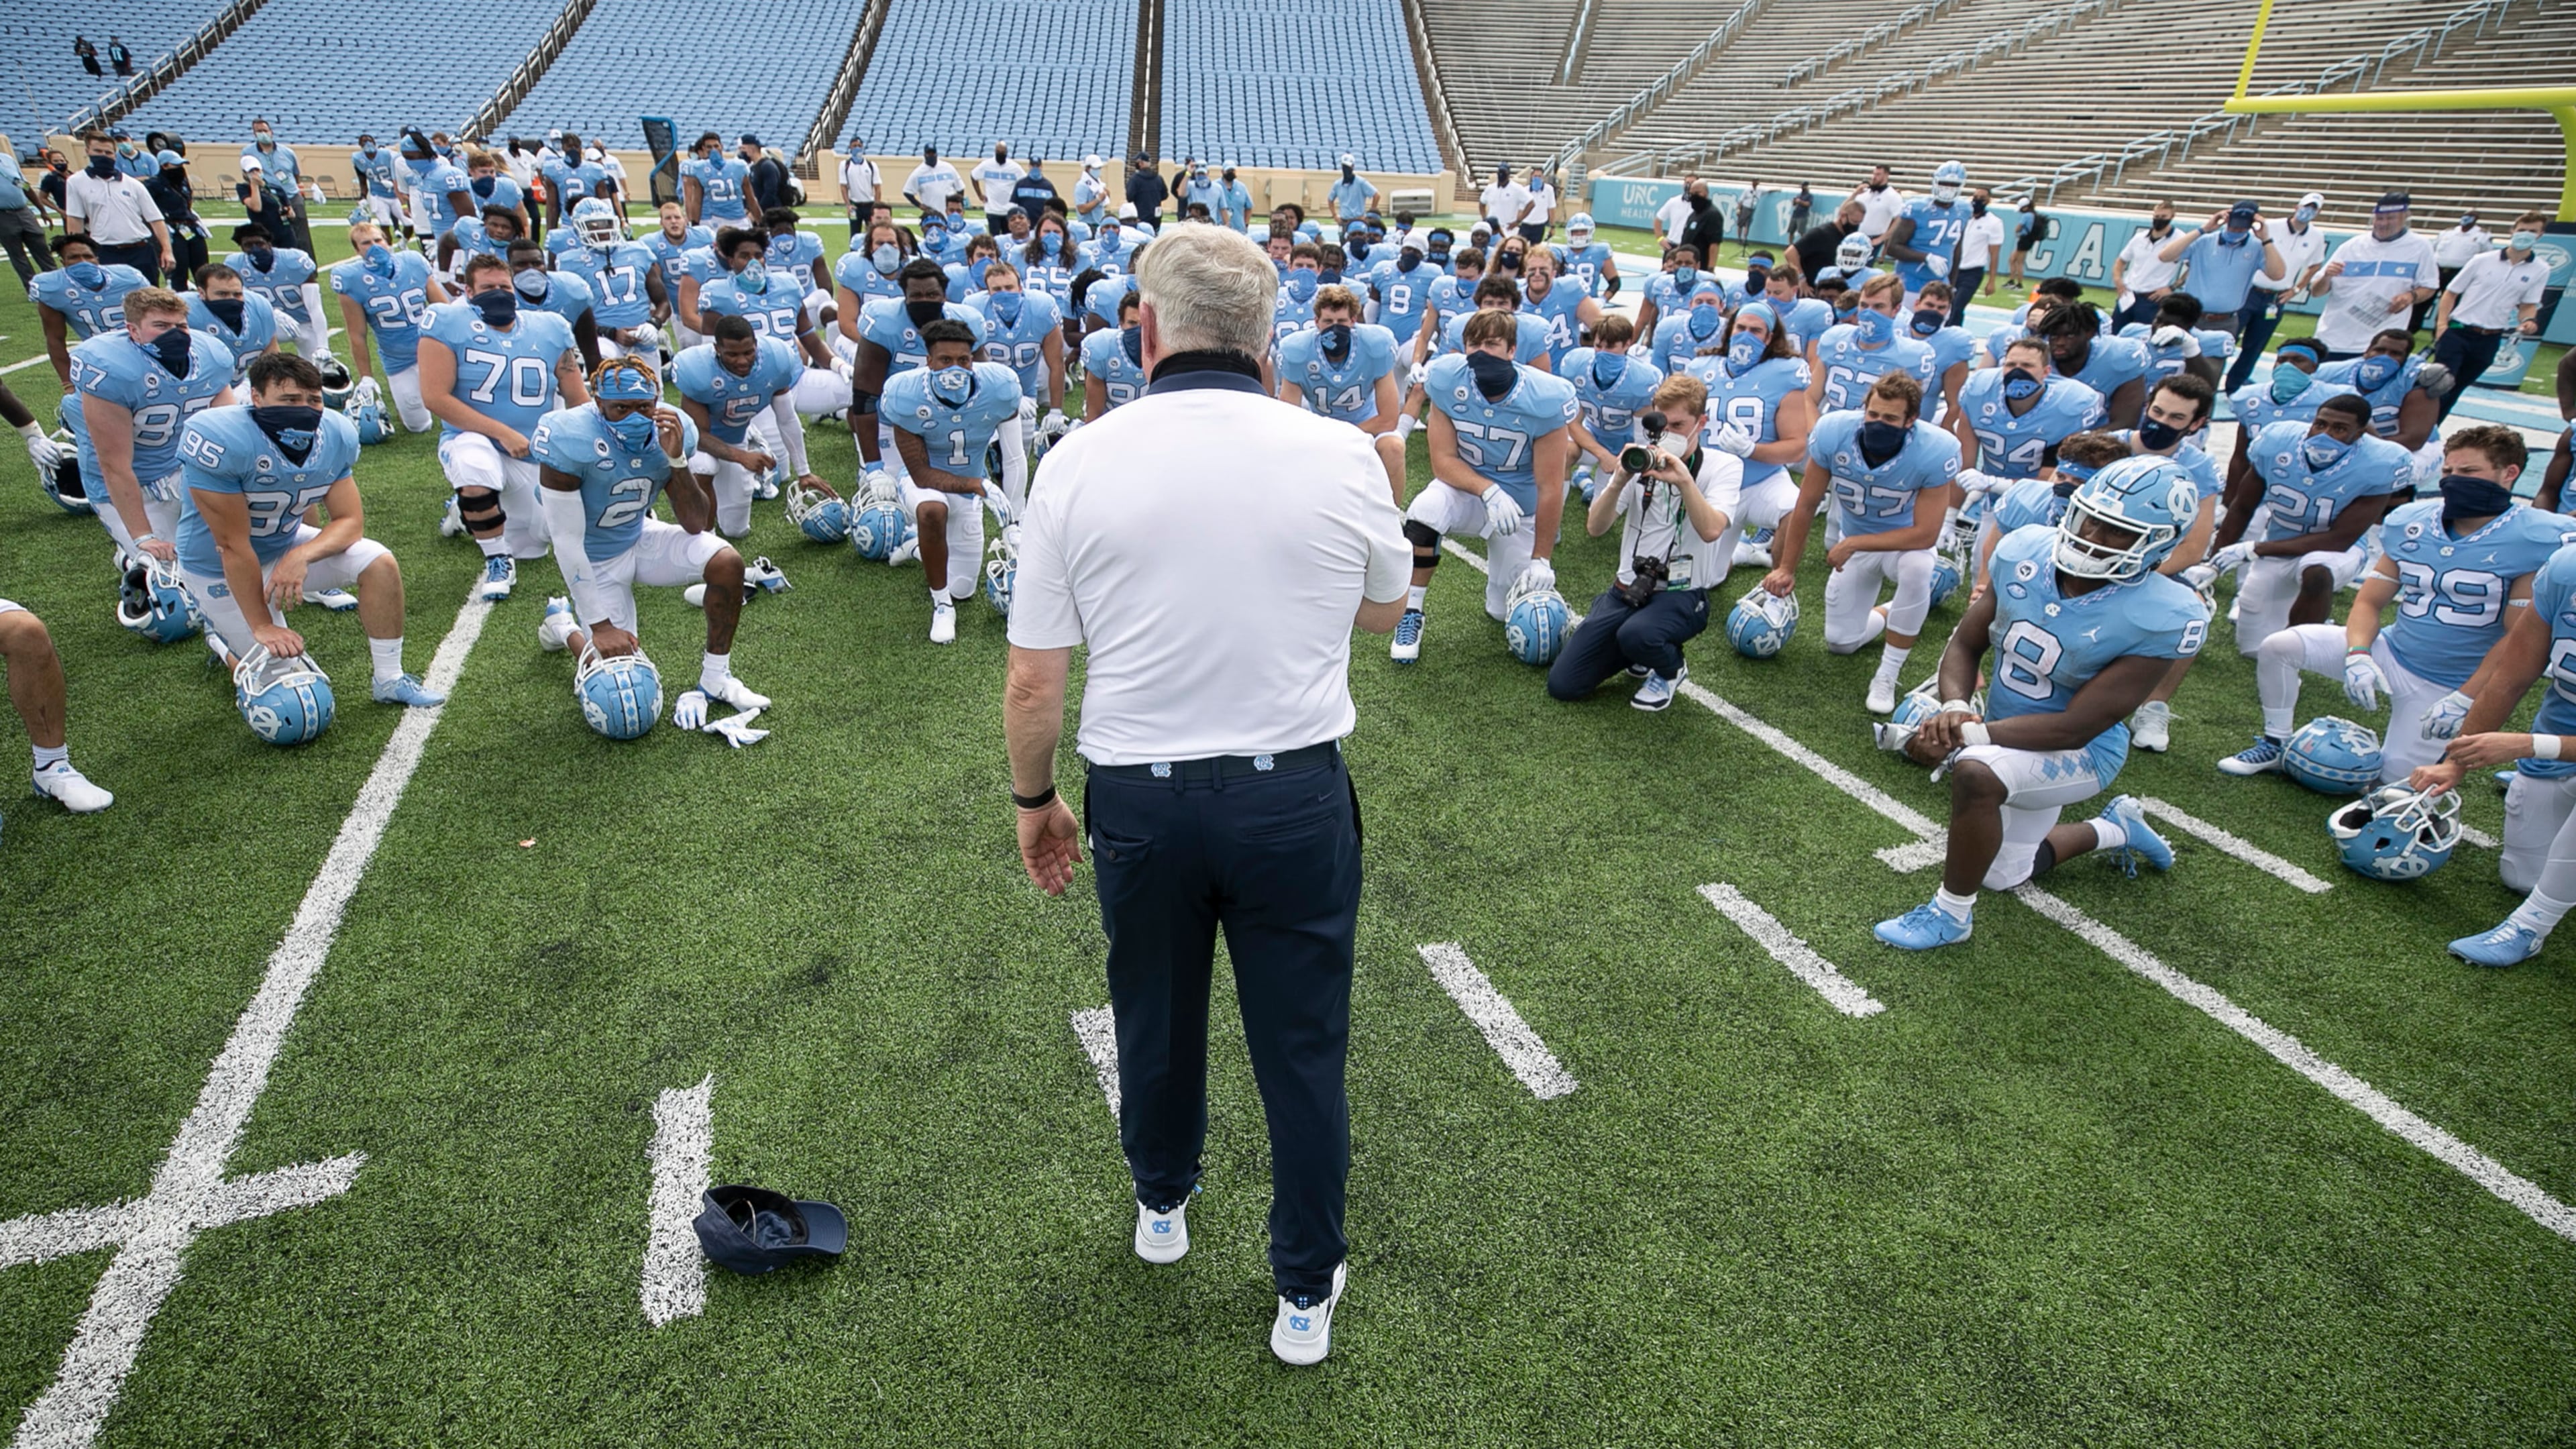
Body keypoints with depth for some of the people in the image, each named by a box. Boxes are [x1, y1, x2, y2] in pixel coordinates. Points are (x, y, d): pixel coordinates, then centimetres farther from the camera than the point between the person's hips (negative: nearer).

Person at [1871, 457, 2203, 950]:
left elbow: (2076, 728, -30)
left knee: (1975, 772, -38)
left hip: (2078, 753, -6)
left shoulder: (2164, 618, -28)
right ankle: (2116, 829, 48)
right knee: (2003, 876, 25)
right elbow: (1965, 645, -6)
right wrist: (1954, 708, -27)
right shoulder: (2027, 554, -15)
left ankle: (1951, 913, -16)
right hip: (2007, 737, 6)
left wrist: (1965, 735, -37)